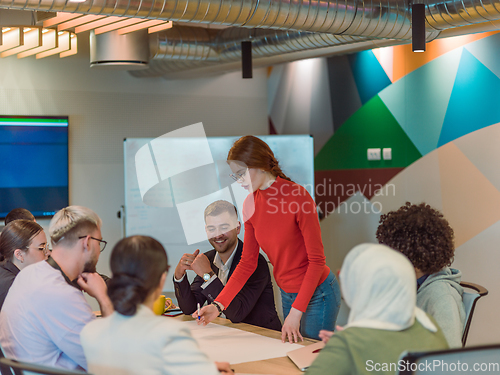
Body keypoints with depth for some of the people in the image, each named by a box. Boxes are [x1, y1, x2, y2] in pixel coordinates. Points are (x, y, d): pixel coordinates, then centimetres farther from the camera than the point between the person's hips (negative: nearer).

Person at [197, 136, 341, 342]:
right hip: (287, 294, 6)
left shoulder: (297, 196, -20)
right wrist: (219, 305, -5)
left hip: (317, 294, -6)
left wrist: (296, 312, -22)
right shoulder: (251, 204, 0)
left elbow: (317, 259, -18)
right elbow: (247, 263, 4)